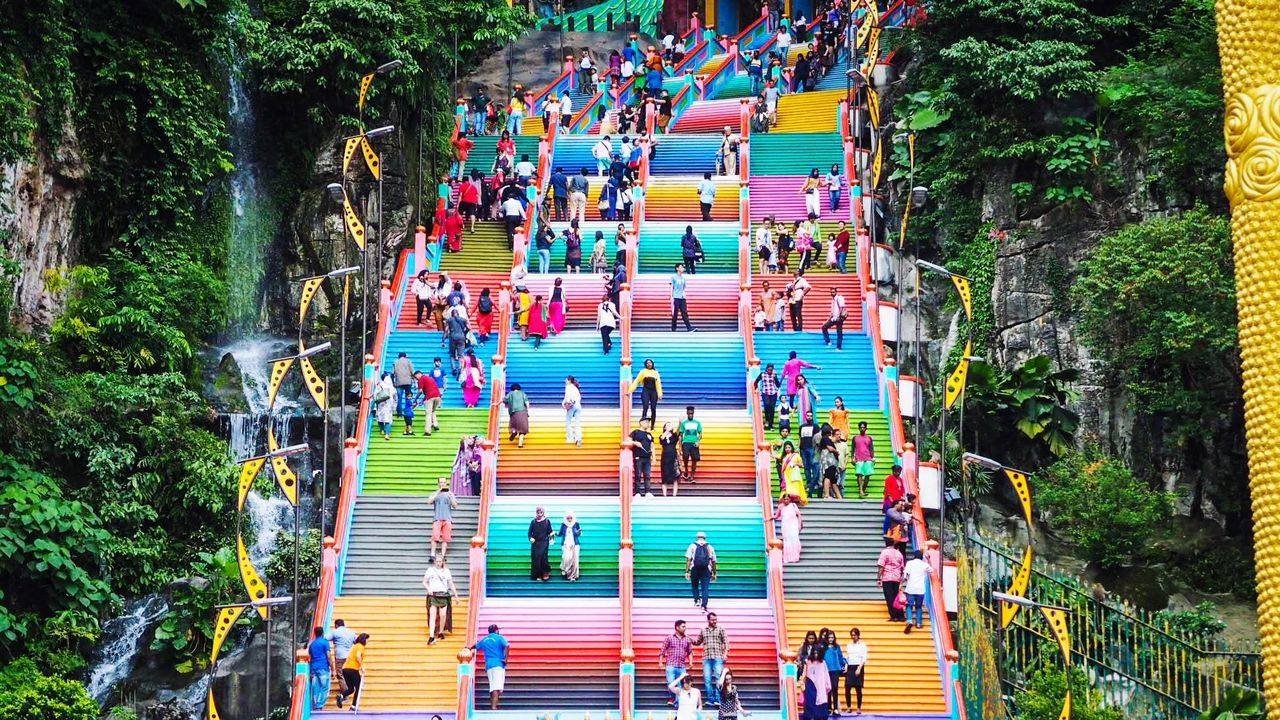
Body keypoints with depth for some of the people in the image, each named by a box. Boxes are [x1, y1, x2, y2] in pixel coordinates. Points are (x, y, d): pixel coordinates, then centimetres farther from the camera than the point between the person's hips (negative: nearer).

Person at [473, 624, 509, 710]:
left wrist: (470, 648, 59)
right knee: (497, 687, -15)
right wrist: (506, 659, -11)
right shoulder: (499, 637, 3)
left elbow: (476, 646, 38)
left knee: (492, 687, 9)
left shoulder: (484, 640, 19)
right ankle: (494, 706, -27)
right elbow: (507, 646, -15)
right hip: (498, 664, -5)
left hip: (488, 665, 5)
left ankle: (492, 706, 6)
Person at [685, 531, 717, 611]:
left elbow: (688, 560, -4)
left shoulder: (692, 546, 6)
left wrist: (687, 571, -6)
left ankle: (697, 599, 13)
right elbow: (713, 561, 10)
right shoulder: (710, 547, 11)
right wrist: (714, 573, 17)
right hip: (706, 571, 0)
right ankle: (704, 606, -9)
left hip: (695, 569, 0)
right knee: (705, 588, 1)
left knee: (695, 586, 23)